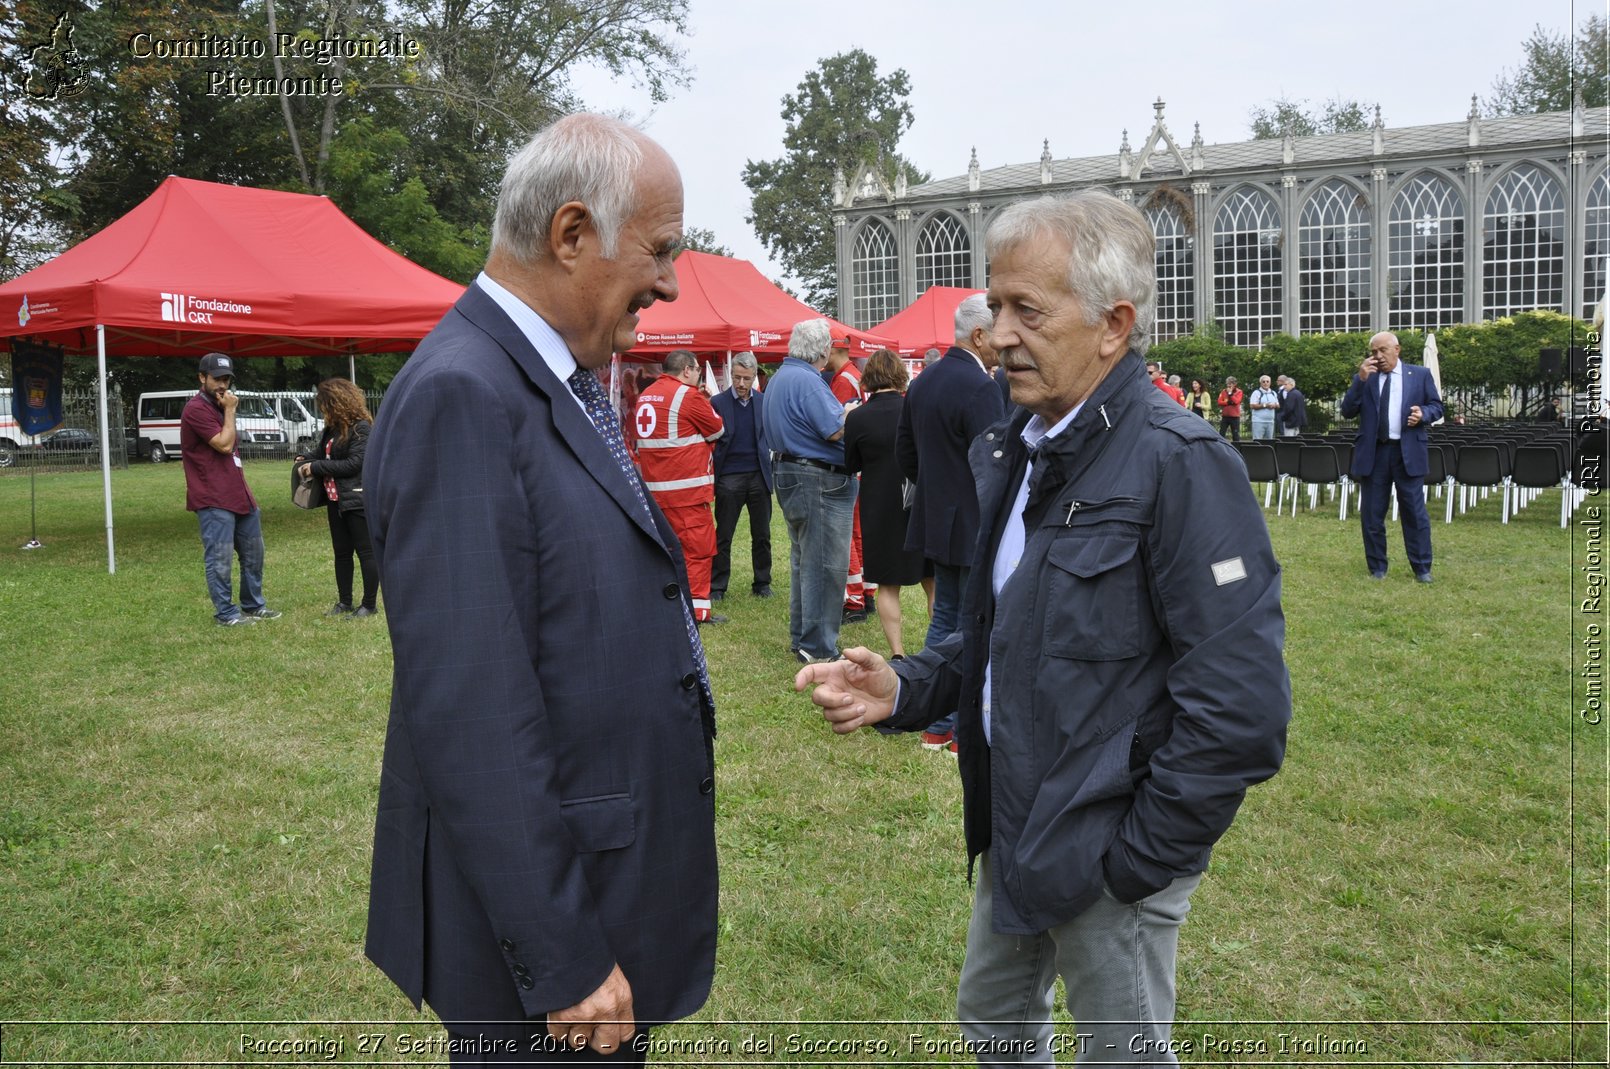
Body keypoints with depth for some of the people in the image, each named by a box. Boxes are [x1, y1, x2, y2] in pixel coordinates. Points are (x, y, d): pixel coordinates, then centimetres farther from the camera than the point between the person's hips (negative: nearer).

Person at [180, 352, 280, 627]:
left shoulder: (218, 407, 19)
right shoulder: (196, 409, -12)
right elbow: (224, 444, -18)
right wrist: (230, 411, -10)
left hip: (239, 495, 10)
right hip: (214, 500, -10)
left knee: (253, 552, 15)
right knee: (220, 559, -4)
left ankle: (253, 605, 27)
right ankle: (226, 614, 4)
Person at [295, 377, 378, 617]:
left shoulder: (361, 427, -14)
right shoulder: (332, 429, 11)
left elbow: (354, 463, -20)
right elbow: (321, 454, 19)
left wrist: (317, 467, -15)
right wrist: (306, 462, -3)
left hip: (358, 499, -9)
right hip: (336, 499, 9)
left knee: (366, 552, 0)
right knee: (341, 552, 14)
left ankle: (369, 605, 7)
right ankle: (344, 602, 23)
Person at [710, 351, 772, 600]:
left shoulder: (765, 401, 5)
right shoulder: (717, 402, -1)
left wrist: (773, 471, -1)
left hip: (759, 476, 2)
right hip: (729, 477, -2)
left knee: (762, 536, 9)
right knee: (723, 536, 4)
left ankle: (762, 584, 21)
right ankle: (716, 587, 13)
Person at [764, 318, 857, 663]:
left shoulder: (779, 377, 13)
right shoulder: (808, 381, -19)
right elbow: (835, 430, -22)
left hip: (787, 474, 11)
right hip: (819, 481, -11)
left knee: (803, 559, 17)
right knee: (825, 565, -5)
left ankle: (800, 638, 25)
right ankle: (818, 648, -1)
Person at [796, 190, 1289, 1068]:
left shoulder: (1179, 463, -21)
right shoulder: (1007, 451, 4)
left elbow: (1242, 707, -24)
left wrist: (1135, 861, -17)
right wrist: (904, 688, -3)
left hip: (1105, 860, -8)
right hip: (1011, 832, 8)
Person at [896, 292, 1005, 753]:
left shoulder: (923, 381, 8)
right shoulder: (980, 387, -20)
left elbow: (904, 450, 15)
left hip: (936, 520, 9)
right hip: (975, 525, -9)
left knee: (944, 617, 16)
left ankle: (936, 725, 23)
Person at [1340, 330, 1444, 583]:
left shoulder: (1420, 375, 6)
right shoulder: (1363, 378, 8)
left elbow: (1437, 407, 9)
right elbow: (1347, 412, -2)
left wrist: (1423, 413, -14)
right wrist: (1360, 380, -11)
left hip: (1408, 452, -1)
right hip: (1373, 453, 1)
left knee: (1415, 513, 1)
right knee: (1372, 514, 6)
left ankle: (1422, 569, 10)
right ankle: (1377, 568, 17)